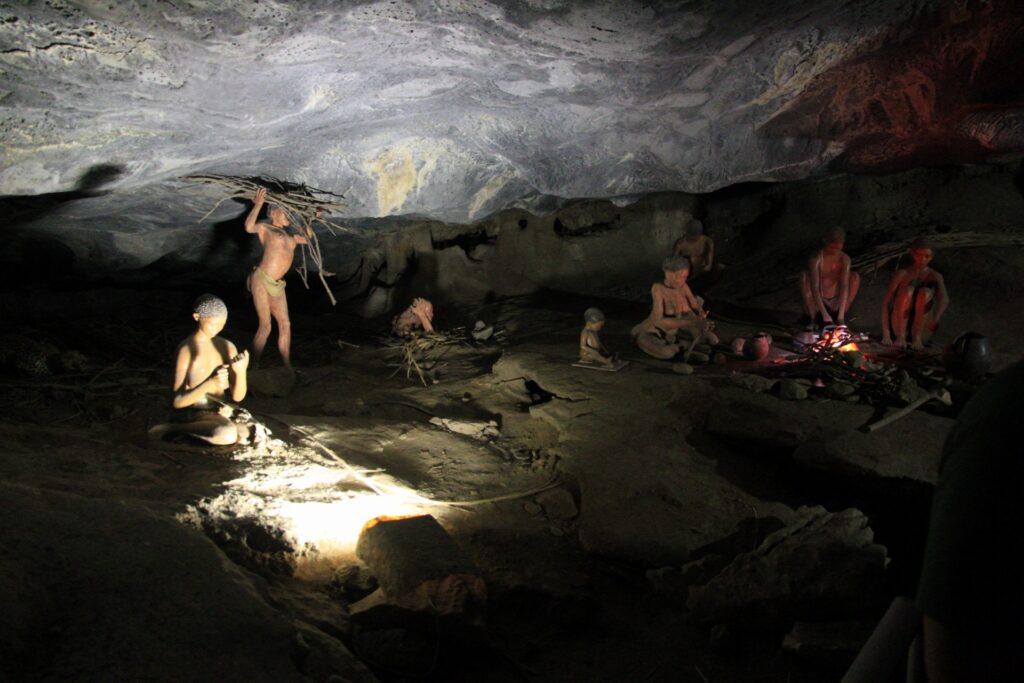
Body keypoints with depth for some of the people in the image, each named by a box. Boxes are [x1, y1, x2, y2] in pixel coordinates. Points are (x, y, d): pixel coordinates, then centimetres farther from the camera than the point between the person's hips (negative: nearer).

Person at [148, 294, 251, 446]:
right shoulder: (186, 350, -10)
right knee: (228, 435, -36)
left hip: (218, 412, 6)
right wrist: (210, 383, -27)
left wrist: (241, 371, -16)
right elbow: (178, 402, -14)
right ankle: (172, 428, -11)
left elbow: (237, 396, 4)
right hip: (190, 413, -6)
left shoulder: (227, 347, 6)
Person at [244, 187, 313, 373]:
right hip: (261, 281, -7)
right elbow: (249, 227, -22)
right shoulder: (265, 228, 1)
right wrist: (258, 204, -15)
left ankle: (287, 367, 14)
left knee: (285, 324, 6)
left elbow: (307, 238, 38)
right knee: (265, 326, -9)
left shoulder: (288, 235, 20)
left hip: (277, 285, 7)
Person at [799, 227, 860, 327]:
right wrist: (825, 315, -35)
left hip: (835, 303, 2)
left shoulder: (844, 259, -8)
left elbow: (844, 286, -17)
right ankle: (813, 318, -17)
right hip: (817, 303, -2)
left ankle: (842, 316, -6)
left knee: (855, 277, -15)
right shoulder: (817, 259, -18)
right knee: (804, 275, -24)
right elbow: (815, 288, -26)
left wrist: (841, 314, -28)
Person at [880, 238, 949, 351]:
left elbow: (944, 299, -17)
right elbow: (886, 302, -9)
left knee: (925, 292, -22)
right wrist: (886, 333, -21)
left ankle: (916, 338, -21)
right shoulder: (902, 274, 0)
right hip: (898, 327, -1)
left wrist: (935, 319, -39)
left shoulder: (935, 277, 2)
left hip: (921, 329, 1)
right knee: (907, 290, -24)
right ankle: (900, 337, -23)